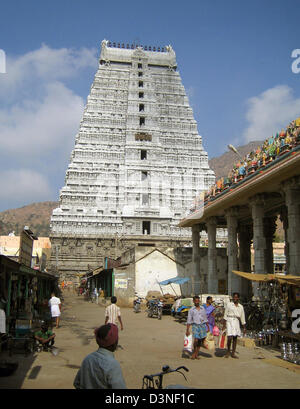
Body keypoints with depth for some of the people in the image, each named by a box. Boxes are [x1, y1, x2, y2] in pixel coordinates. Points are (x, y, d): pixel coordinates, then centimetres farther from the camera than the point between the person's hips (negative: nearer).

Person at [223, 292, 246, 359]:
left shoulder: (241, 307, 9)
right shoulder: (229, 304, 2)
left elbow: (242, 317, 13)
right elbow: (225, 315, 3)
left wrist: (244, 327, 12)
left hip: (236, 322, 3)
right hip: (229, 321, -3)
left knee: (235, 338, 4)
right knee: (229, 338, -11)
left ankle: (233, 353, 14)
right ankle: (228, 351, 11)